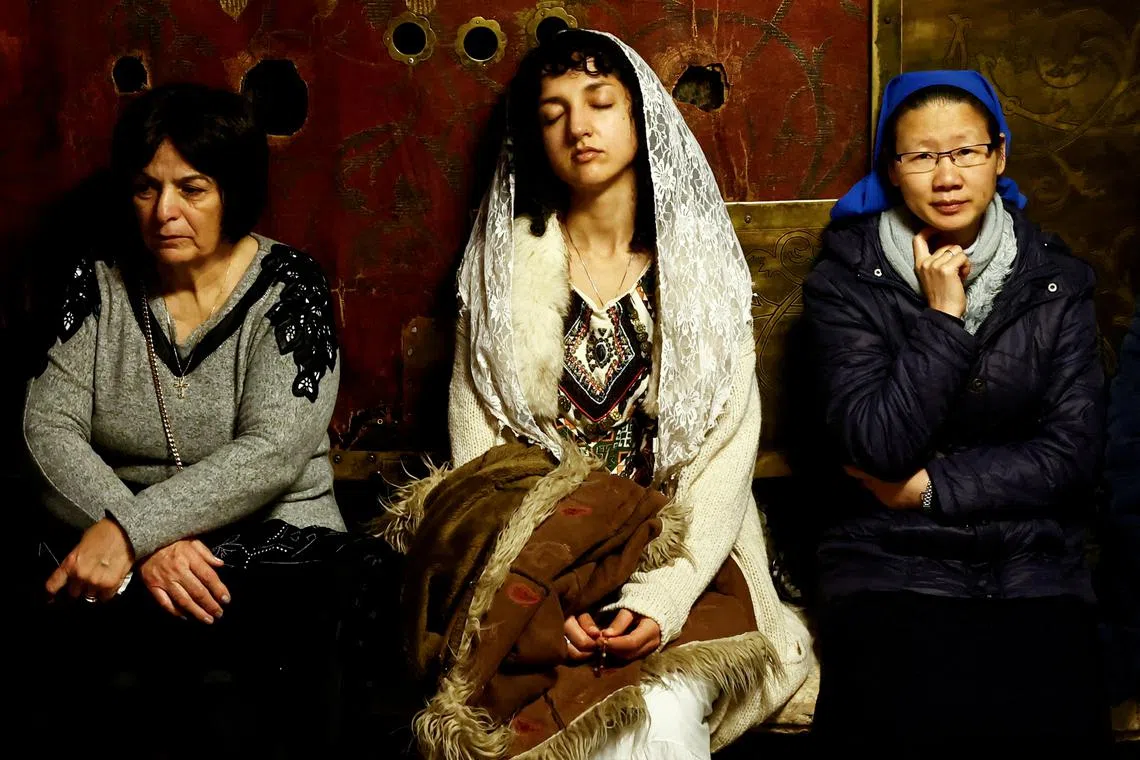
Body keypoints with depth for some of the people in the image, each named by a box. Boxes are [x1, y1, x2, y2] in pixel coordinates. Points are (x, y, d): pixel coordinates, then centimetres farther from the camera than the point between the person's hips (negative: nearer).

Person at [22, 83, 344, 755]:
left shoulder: (287, 285, -4)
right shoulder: (99, 282, 6)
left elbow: (272, 452, -16)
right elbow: (49, 428, -3)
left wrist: (131, 529, -26)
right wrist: (151, 543, -19)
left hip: (268, 538, -2)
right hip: (107, 542, 3)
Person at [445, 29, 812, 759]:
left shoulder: (701, 259, 4)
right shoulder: (505, 265, 6)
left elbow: (727, 451, -4)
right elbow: (476, 444, 1)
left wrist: (663, 596, -19)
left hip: (681, 561, 0)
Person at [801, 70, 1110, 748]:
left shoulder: (1057, 280, 7)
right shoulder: (846, 281, 1)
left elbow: (1073, 451, 0)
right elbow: (877, 448, -10)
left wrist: (925, 486, -6)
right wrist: (941, 316, -11)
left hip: (1032, 562, 2)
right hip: (889, 561, -2)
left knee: (1053, 718, -25)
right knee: (909, 718, -29)